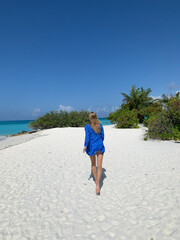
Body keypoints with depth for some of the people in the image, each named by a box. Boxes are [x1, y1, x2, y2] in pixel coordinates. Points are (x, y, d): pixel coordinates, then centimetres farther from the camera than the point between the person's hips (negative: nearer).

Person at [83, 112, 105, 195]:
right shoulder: (100, 125, 3)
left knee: (93, 164, 21)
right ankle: (97, 184, -12)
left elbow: (87, 137, -15)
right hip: (100, 146, 1)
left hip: (91, 147, -1)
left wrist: (85, 146, -7)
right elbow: (102, 136, 8)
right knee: (99, 166, -1)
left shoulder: (87, 126, -8)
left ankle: (96, 181, 35)